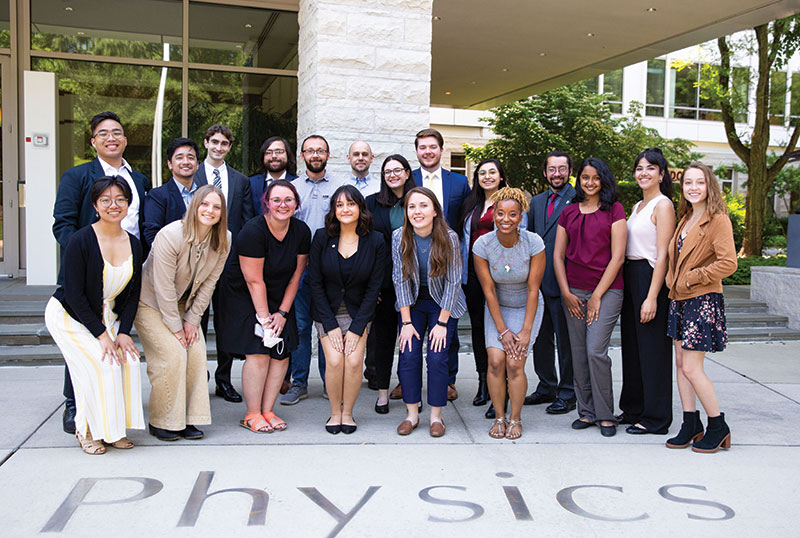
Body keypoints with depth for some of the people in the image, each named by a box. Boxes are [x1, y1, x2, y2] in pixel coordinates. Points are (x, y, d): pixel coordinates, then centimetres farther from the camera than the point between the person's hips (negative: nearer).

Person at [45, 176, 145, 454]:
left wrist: (123, 332, -9)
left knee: (128, 359, -15)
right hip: (69, 315, -5)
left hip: (105, 316, 5)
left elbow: (133, 293, 2)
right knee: (99, 365, -20)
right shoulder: (81, 241, -20)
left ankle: (113, 427, 2)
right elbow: (74, 294, -19)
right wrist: (101, 334, -21)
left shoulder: (133, 244, -3)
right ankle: (86, 430, 0)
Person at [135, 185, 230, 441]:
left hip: (183, 303, 5)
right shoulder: (170, 235, -27)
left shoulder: (223, 240, -10)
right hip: (150, 302, -5)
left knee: (196, 351, -8)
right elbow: (163, 287, -23)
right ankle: (161, 422, -2)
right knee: (172, 354, -17)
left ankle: (188, 419, 3)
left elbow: (209, 282, -3)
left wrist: (192, 319, -6)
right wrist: (175, 327, -19)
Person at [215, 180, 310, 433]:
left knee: (282, 352, -3)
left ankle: (267, 410, 9)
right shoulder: (253, 231, -21)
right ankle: (252, 414, 0)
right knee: (258, 352, -12)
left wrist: (283, 312, -3)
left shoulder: (302, 232, -6)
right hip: (245, 297, -5)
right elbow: (254, 281, -19)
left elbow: (296, 275, 0)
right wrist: (264, 318, -16)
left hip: (280, 298, 5)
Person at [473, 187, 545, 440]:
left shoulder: (534, 243, -20)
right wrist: (503, 330, -13)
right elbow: (489, 291, -11)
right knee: (495, 360, -14)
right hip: (497, 308, 1)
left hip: (527, 308, -1)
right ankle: (499, 417, 4)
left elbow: (533, 290, -14)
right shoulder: (482, 245, -17)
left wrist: (526, 331, -15)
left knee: (515, 363, -14)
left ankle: (515, 419, 5)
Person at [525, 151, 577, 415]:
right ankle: (547, 387, 29)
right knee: (540, 338, 15)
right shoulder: (537, 201, 15)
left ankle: (567, 394, 14)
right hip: (538, 282, 7)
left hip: (562, 281, -7)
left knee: (565, 341, 2)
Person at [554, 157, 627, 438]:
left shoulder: (614, 210, 1)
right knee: (579, 353, 5)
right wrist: (566, 293, 0)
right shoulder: (569, 212, 11)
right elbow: (558, 255, 10)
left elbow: (617, 257, -4)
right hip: (573, 291, 4)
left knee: (596, 351, -11)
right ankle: (586, 411, 17)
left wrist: (597, 295, -9)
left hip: (606, 290, -4)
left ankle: (605, 414, 3)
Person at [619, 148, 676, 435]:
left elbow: (662, 255, -15)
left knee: (652, 349, -2)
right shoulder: (638, 206, 17)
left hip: (650, 278, -9)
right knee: (631, 345, 13)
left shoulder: (663, 205, -10)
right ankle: (633, 408, 25)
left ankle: (655, 418, 7)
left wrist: (652, 297, -20)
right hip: (630, 278, 9)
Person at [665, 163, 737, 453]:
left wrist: (692, 278, -15)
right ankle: (691, 425, 19)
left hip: (703, 300, -8)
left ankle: (718, 428, 10)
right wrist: (673, 280, 9)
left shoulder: (718, 220, -11)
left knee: (692, 368, -7)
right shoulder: (685, 219, 14)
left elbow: (728, 263, -20)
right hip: (679, 299, 8)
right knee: (681, 363, 9)